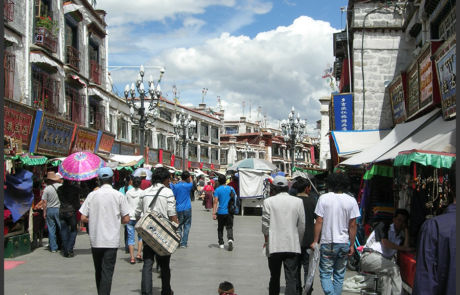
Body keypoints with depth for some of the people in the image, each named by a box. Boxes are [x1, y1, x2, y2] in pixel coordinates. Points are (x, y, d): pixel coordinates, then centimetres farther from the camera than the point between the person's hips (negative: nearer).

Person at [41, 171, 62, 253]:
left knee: (51, 229, 5)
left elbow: (44, 202, -4)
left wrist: (44, 212, 4)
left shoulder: (46, 189, -6)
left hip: (49, 210, 0)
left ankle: (53, 248, 7)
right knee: (61, 228, 7)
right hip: (59, 209, 0)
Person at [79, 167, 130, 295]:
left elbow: (83, 218, -1)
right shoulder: (119, 195, -5)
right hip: (111, 240, -2)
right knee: (107, 271, -2)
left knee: (99, 271, 16)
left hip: (95, 240, 2)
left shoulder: (92, 195, -1)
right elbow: (126, 219, -4)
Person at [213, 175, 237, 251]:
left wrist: (214, 213, -11)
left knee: (220, 228, 14)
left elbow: (215, 202, -11)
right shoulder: (231, 188, 2)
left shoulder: (217, 190, -6)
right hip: (229, 212, 1)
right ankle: (230, 239, -22)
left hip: (220, 212, -1)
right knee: (229, 227, 3)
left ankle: (221, 243, 16)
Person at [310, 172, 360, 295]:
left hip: (327, 243, -2)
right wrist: (352, 245, 5)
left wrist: (315, 241, 0)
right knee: (339, 274, 14)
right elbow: (352, 225, -2)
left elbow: (319, 222, -7)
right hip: (344, 243, 2)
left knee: (325, 273, 3)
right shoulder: (351, 201, -2)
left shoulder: (324, 198, -6)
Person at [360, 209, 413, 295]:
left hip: (385, 260, 6)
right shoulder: (384, 226, 4)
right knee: (394, 268, -28)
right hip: (370, 255, -6)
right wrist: (404, 248, -7)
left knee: (386, 276, -28)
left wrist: (406, 230, 8)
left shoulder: (401, 235, 19)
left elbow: (405, 247, 0)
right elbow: (385, 243, -10)